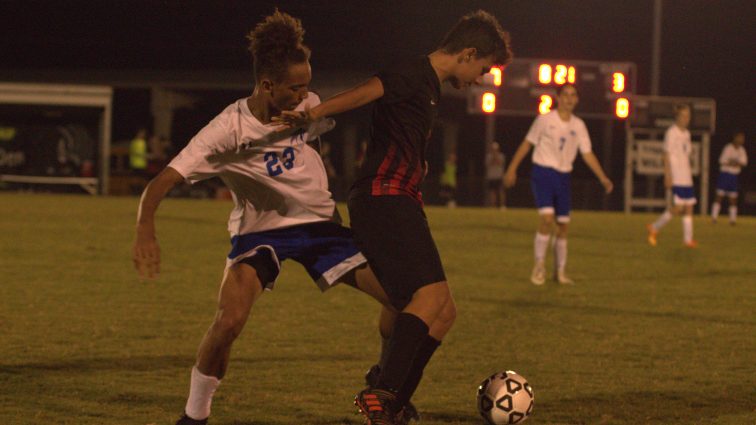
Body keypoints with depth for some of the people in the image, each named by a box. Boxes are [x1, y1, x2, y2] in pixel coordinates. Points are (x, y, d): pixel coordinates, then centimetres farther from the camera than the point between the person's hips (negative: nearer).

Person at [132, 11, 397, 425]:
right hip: (259, 230, -4)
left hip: (317, 221, 4)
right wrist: (145, 231, -47)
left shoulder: (308, 107, -13)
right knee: (229, 320, -28)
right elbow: (163, 181, -31)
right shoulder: (228, 129, -26)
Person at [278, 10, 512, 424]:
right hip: (384, 200, -10)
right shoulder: (415, 75, -8)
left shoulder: (428, 84, 23)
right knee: (432, 294, -24)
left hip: (399, 204, 10)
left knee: (442, 313, 7)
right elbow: (367, 90, -26)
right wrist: (314, 114, -40)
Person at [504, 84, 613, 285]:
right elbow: (527, 143, 2)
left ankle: (560, 272, 15)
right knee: (547, 218, -21)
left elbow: (587, 154, 8)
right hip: (543, 172, -4)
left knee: (563, 225, 5)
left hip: (564, 176, 4)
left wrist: (603, 178, -2)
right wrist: (512, 169, 0)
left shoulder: (578, 125, 6)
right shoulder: (545, 120, -5)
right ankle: (540, 265, -8)